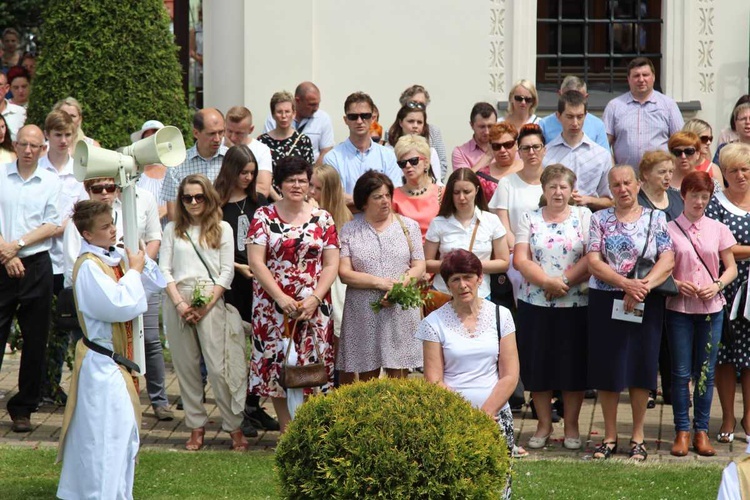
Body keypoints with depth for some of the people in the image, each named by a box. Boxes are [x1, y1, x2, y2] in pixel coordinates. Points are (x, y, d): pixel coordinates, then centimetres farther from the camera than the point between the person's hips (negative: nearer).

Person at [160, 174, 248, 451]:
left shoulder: (222, 229, 7)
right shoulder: (172, 229, 12)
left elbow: (227, 272, 2)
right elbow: (164, 270, 7)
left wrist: (206, 305, -8)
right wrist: (179, 304, -7)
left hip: (211, 301, -2)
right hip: (177, 300, 2)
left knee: (219, 366, -8)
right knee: (186, 367, 3)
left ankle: (234, 426, -2)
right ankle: (196, 426, 11)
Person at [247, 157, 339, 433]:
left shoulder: (323, 219, 8)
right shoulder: (264, 216, 3)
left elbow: (331, 264, 4)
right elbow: (255, 261, -4)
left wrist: (314, 300, -10)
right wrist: (281, 298, -12)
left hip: (314, 306, 1)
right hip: (273, 305, -1)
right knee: (277, 367, -1)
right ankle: (287, 433, 6)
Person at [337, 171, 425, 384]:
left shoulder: (408, 226, 11)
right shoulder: (349, 230, 5)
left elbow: (419, 266, 6)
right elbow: (344, 273, -3)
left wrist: (400, 286, -13)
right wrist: (380, 283, -13)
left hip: (401, 311, 1)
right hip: (364, 315, -1)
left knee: (398, 378, 0)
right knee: (367, 377, 3)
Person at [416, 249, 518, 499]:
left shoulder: (500, 315, 7)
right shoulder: (434, 323, 2)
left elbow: (510, 375, 3)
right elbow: (434, 382, -2)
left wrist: (485, 415, -7)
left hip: (496, 415, 1)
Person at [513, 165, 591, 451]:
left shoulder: (584, 217, 4)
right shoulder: (530, 219, 7)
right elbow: (520, 260, -2)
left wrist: (564, 281, -15)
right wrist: (548, 281, -15)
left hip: (575, 304, -1)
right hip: (535, 304, 1)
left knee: (573, 364, 2)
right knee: (538, 364, 4)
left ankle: (571, 426, 13)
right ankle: (544, 424, 16)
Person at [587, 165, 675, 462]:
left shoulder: (656, 219, 4)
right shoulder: (600, 219, 5)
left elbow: (668, 261, -6)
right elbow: (593, 262, -5)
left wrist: (642, 287, -19)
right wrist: (626, 284, -18)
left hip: (646, 304, 0)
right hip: (606, 302, 1)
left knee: (641, 367, 3)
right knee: (607, 368, 2)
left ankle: (638, 437, 12)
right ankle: (610, 437, 12)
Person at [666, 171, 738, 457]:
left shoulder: (718, 229, 5)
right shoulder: (669, 230, 0)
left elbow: (731, 268, 9)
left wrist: (717, 285, -8)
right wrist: (676, 284, -16)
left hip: (711, 308, 2)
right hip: (679, 308, -2)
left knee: (705, 372, 5)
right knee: (681, 372, 0)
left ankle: (701, 430, 12)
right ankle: (682, 431, 6)